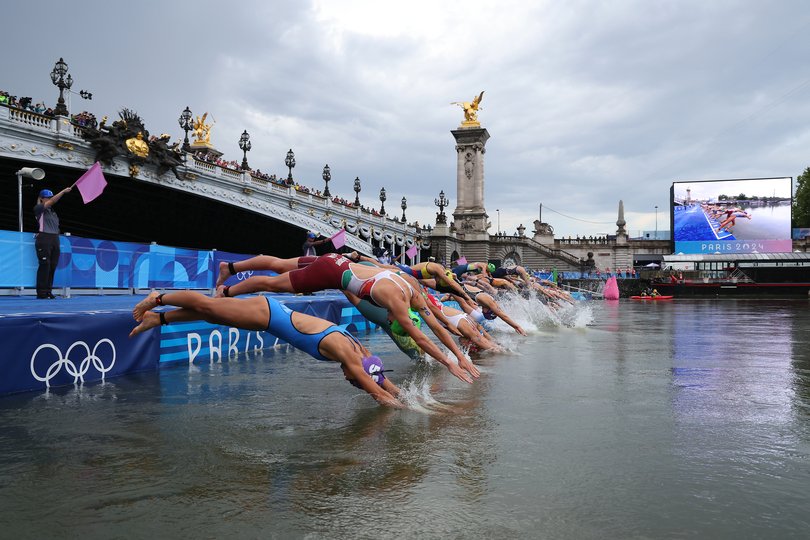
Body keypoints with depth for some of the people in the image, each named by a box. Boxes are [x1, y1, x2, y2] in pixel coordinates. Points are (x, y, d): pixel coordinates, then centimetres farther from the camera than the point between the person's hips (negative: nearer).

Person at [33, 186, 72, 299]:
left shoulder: (52, 211, 20)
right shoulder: (38, 208, 1)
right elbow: (52, 201, -13)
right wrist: (63, 191, -15)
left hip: (55, 239, 7)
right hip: (44, 239, -7)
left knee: (53, 266, 3)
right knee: (44, 265, -10)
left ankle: (48, 291, 9)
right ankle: (41, 292, -7)